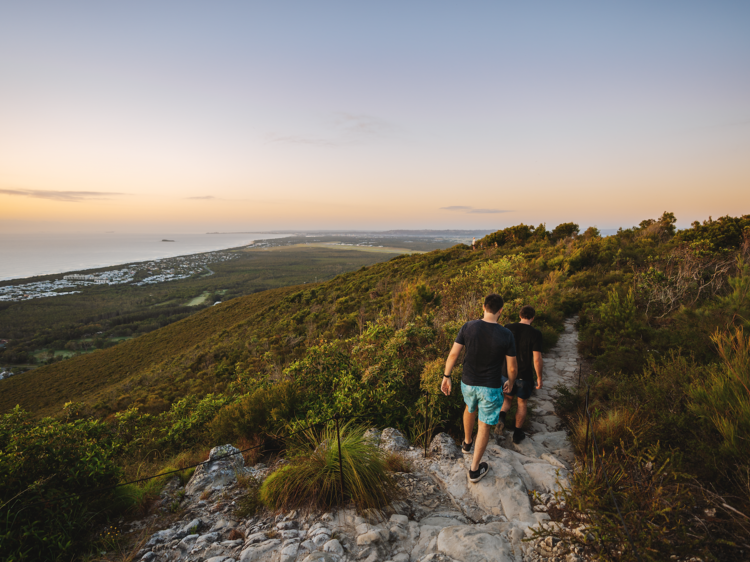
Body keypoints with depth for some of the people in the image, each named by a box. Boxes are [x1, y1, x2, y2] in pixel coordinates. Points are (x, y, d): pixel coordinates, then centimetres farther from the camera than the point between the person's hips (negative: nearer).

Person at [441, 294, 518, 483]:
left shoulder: (468, 327, -16)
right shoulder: (506, 335, -19)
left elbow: (453, 354, -11)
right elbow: (512, 367, -10)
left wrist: (446, 377, 2)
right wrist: (511, 382, 12)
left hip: (468, 382, 3)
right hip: (491, 388, -3)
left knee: (470, 408, 34)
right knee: (484, 425, 15)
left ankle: (467, 442, 55)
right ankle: (474, 469, 25)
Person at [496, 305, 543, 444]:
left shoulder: (508, 328, -6)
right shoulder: (535, 334, -15)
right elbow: (537, 359, -15)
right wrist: (539, 378, -2)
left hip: (507, 372, 3)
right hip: (525, 375, -2)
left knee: (508, 398, 23)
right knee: (522, 403, 18)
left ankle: (501, 417, -5)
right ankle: (517, 434, 27)